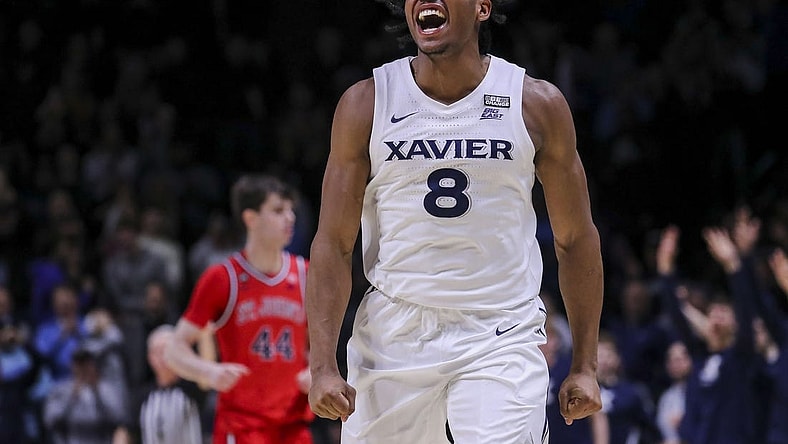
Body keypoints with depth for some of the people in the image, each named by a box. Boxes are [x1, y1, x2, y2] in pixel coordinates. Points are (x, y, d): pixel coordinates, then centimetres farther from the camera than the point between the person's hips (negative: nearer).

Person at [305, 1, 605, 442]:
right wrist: (323, 365, -8)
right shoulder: (366, 104, 2)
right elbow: (333, 245, 2)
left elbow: (576, 240, 9)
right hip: (394, 336, 2)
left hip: (501, 339, -1)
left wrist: (585, 365, 6)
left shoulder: (538, 104, 1)